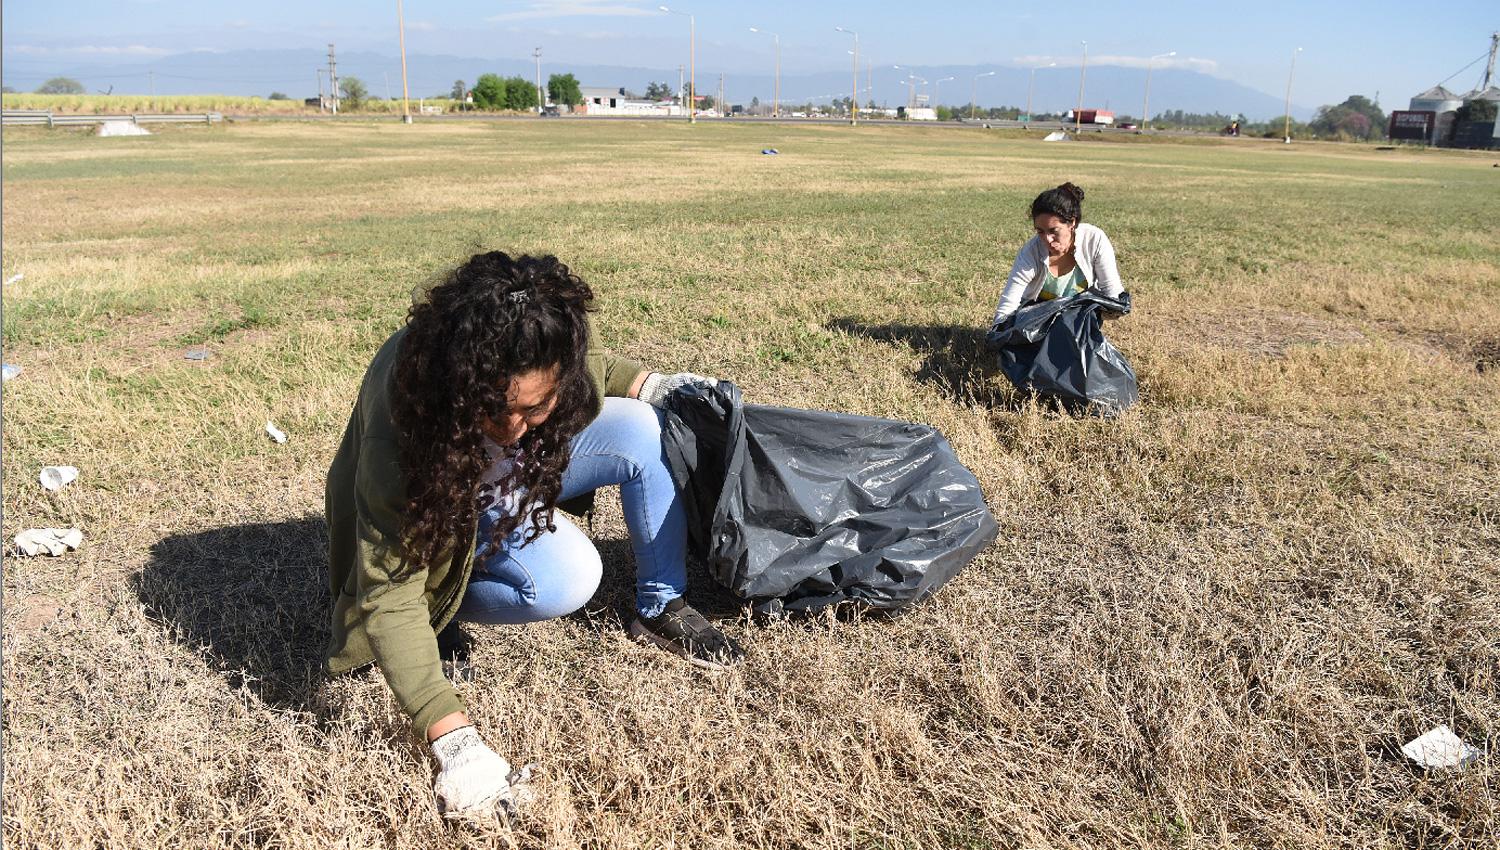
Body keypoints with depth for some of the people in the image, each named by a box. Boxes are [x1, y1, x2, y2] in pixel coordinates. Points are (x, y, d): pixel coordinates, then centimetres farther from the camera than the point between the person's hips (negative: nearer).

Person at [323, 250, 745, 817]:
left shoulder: (542, 371, -28)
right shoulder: (397, 435, -41)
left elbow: (592, 369, 0)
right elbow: (390, 598, -39)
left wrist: (650, 385, -16)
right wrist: (454, 741, -44)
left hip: (518, 474, 5)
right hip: (436, 510, -5)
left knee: (638, 430, -20)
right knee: (565, 579, -33)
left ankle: (661, 609, -5)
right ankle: (446, 600, -3)